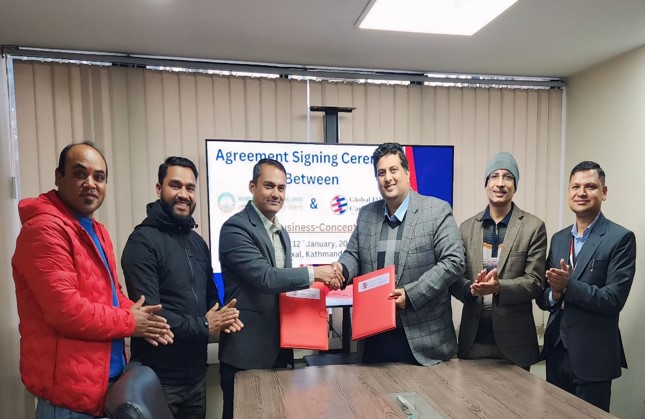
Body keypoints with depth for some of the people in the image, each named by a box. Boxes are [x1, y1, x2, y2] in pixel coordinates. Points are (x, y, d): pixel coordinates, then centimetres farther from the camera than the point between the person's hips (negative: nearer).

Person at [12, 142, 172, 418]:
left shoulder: (97, 232, 14)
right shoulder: (44, 229, -18)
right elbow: (66, 310, -26)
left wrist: (137, 315, -2)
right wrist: (129, 322, -13)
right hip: (69, 392, -9)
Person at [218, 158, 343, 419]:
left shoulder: (281, 233, 14)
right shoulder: (236, 228, -15)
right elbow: (265, 278, -24)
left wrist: (312, 287, 1)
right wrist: (313, 273, -20)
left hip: (278, 348, 8)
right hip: (246, 351, -8)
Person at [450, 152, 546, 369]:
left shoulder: (534, 227, -2)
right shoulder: (467, 227, 6)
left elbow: (535, 282, -6)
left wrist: (499, 287, -23)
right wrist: (471, 289, -18)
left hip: (514, 339, -2)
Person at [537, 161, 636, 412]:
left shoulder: (621, 238, -9)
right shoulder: (558, 239, 8)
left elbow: (613, 299, -17)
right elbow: (543, 297, 7)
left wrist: (568, 285, -26)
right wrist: (554, 294, -14)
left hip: (593, 356, -5)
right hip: (556, 351, 5)